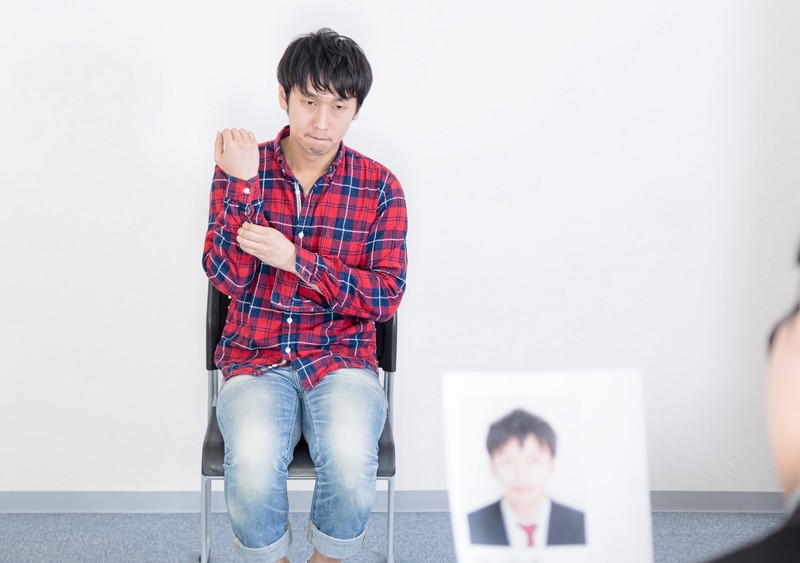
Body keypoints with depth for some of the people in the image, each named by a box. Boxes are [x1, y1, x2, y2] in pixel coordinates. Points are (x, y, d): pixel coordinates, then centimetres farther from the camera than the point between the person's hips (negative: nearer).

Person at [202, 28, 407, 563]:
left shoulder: (379, 186, 2)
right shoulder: (242, 167, 2)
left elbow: (386, 297, -4)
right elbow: (229, 278, -6)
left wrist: (294, 258, -15)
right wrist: (243, 186, -19)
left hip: (342, 359, 0)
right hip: (256, 359, 0)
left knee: (351, 466, -30)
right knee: (252, 468, -31)